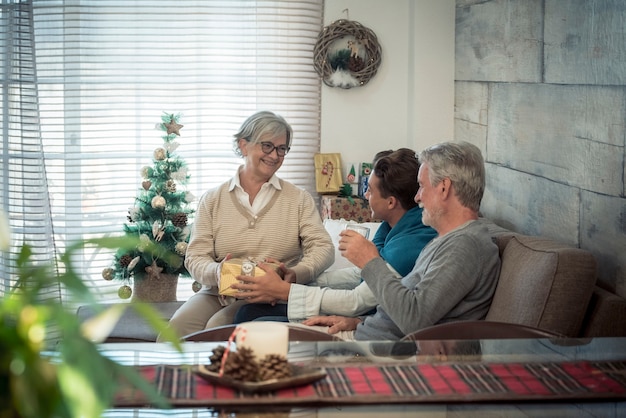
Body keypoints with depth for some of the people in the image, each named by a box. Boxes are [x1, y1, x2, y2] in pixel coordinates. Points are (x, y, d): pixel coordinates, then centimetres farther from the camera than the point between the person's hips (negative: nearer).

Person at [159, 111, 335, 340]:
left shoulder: (299, 199, 10)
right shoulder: (212, 200, 11)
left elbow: (323, 248, 0)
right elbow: (195, 257, 4)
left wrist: (296, 273, -22)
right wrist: (217, 272, -21)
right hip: (217, 294, 2)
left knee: (217, 329, -31)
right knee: (175, 330, -28)